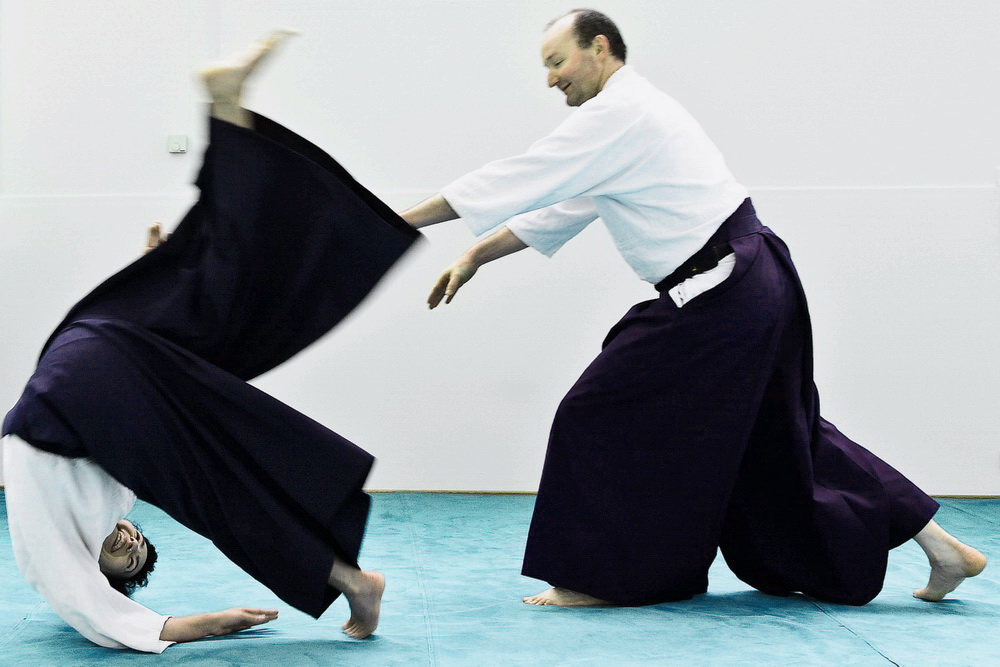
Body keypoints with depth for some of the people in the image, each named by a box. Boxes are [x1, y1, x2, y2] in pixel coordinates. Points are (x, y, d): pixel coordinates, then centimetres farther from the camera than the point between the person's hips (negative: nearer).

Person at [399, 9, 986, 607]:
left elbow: (517, 182, -13)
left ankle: (599, 578, 10)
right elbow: (559, 211, 25)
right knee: (781, 435, 18)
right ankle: (942, 548, 23)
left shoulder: (617, 115, -11)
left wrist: (400, 223, -6)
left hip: (718, 299, -11)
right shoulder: (637, 109, 20)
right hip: (759, 283, 11)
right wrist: (476, 257, 22)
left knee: (603, 417, -2)